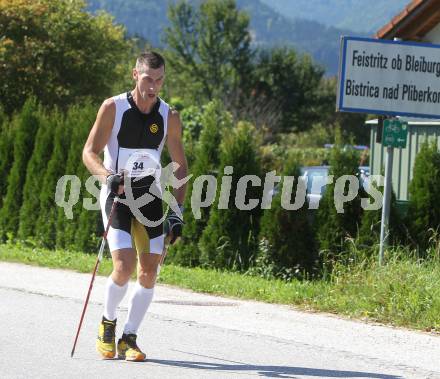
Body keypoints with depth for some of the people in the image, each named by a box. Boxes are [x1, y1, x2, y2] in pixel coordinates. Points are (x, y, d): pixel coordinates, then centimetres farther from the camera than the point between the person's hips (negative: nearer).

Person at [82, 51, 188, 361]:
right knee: (124, 266, -18)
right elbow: (90, 152, -8)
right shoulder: (113, 108, -9)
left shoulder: (169, 117, 0)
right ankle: (108, 323, 9)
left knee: (150, 271, -5)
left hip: (150, 193, 3)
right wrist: (107, 175, -28)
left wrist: (178, 210, -1)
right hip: (116, 195, -3)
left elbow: (180, 166, 7)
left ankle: (129, 338, 8)